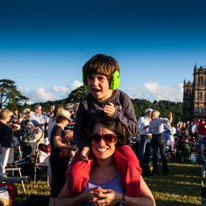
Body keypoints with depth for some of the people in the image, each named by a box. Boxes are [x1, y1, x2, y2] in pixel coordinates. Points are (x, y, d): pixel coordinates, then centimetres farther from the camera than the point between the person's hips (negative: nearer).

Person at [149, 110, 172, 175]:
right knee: (163, 154, 4)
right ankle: (165, 170, 5)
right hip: (161, 138, -2)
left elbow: (149, 130, 13)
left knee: (155, 154, 7)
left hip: (154, 138, 3)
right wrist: (170, 115, 2)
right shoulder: (161, 120, -5)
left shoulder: (151, 122, 5)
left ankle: (155, 170, 5)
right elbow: (169, 121, -14)